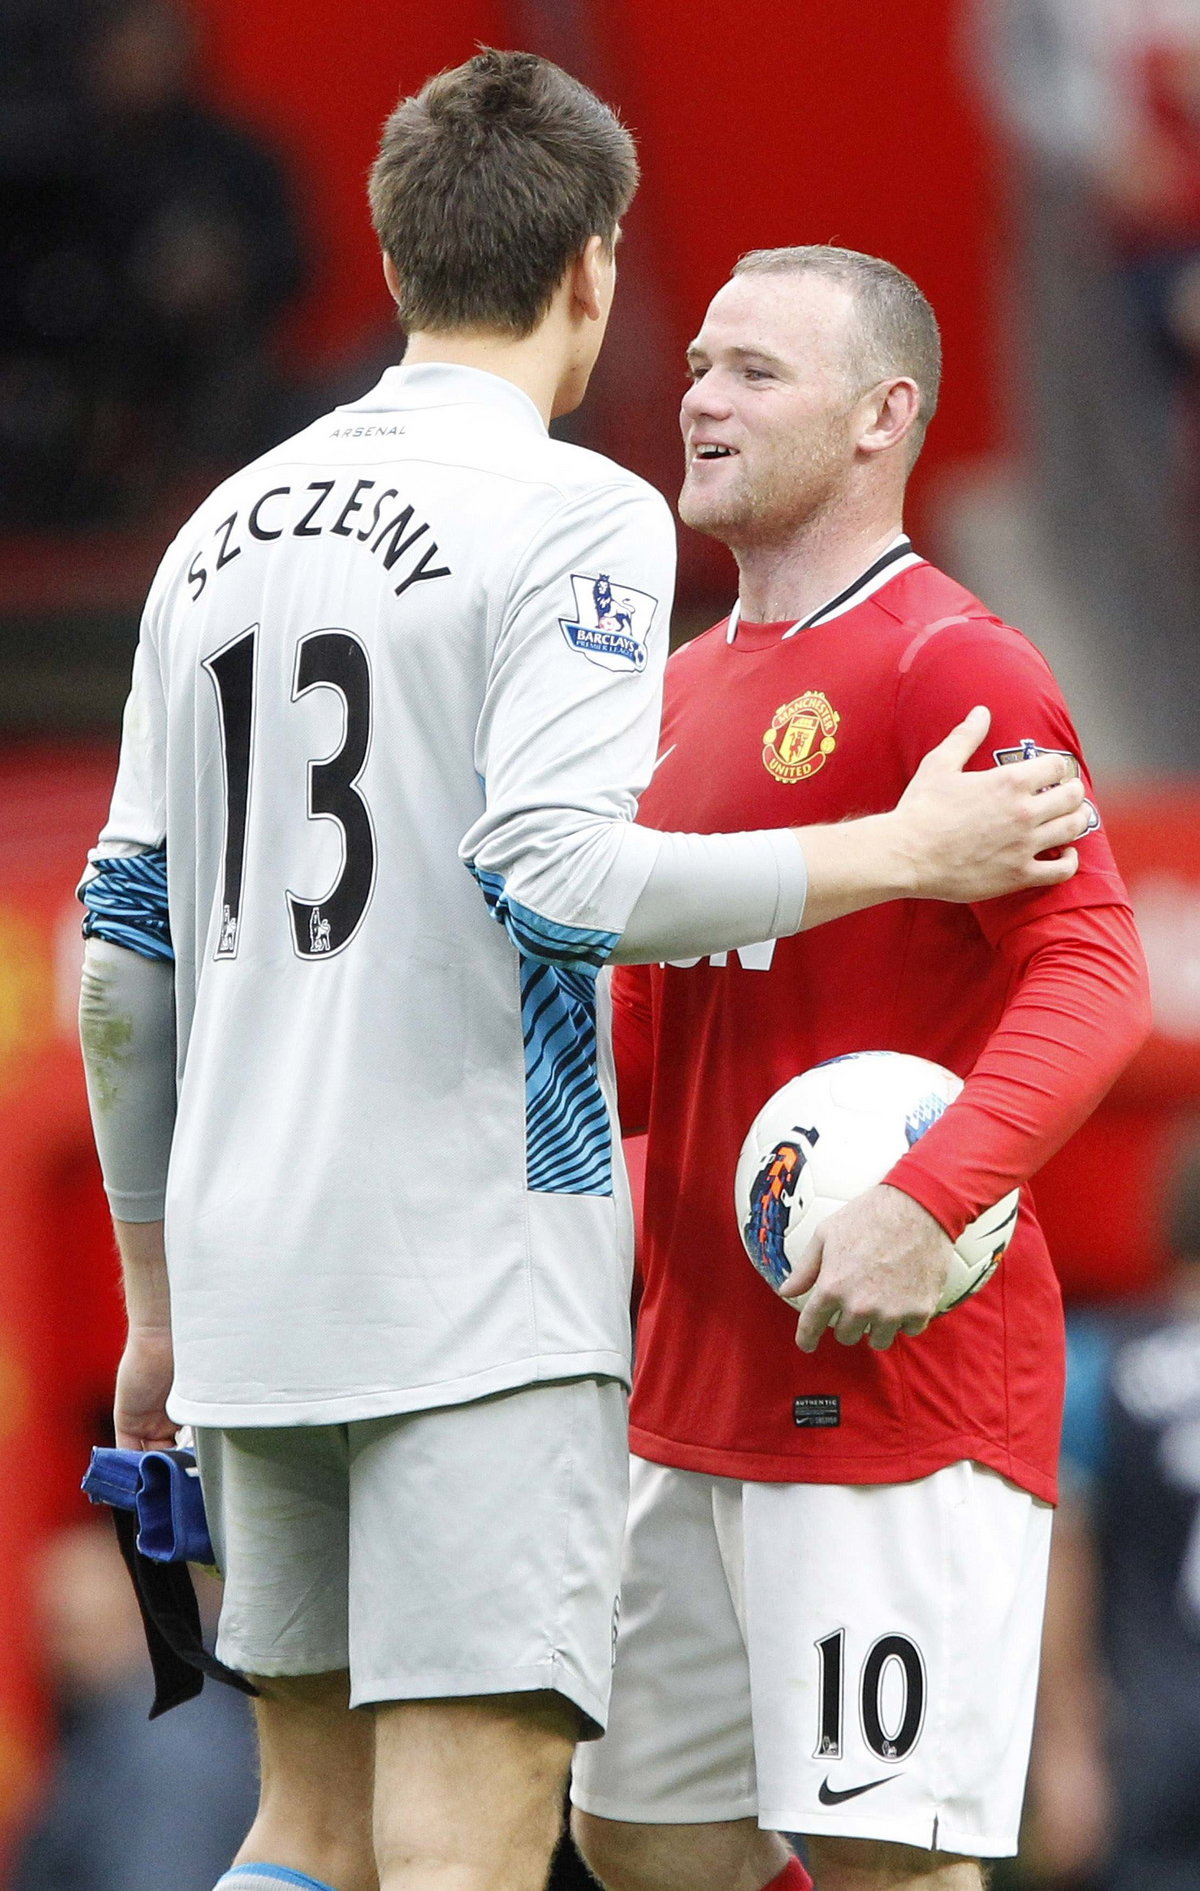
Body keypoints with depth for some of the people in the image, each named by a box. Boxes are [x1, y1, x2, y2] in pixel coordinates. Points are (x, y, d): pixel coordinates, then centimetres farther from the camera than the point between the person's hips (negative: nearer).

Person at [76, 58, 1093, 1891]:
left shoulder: (227, 526, 15)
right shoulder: (574, 517, -6)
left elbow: (126, 950, 16)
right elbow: (555, 879, -19)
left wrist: (157, 1295, 24)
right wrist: (899, 852, -9)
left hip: (254, 1264, 7)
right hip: (477, 1276, -7)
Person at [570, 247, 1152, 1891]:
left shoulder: (952, 668, -9)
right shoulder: (687, 689, 18)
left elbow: (1093, 974, -19)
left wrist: (930, 1199, -32)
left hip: (899, 1384, -9)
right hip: (701, 1388, 9)